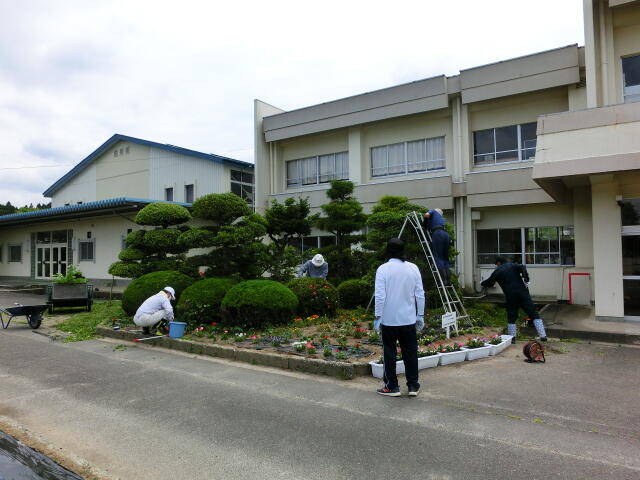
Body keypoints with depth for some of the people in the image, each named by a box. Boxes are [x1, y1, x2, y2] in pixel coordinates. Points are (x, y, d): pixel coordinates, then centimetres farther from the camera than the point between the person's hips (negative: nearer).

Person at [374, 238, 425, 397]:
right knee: (410, 352, 12)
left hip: (389, 319, -3)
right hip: (409, 319, 3)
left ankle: (392, 387, 15)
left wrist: (378, 317, -6)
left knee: (389, 353, 8)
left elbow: (380, 296, -13)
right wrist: (420, 315, 11)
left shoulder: (383, 269, -10)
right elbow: (420, 295, 2)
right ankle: (413, 386, 19)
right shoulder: (413, 268, 0)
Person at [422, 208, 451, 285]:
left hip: (437, 233, -7)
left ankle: (444, 279, -14)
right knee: (445, 258, 11)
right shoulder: (442, 217, 36)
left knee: (438, 258, -7)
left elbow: (426, 215, -2)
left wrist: (424, 224, 14)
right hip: (446, 233, 7)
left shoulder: (434, 211, 18)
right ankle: (448, 280, 6)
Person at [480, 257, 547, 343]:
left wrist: (482, 283, 38)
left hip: (511, 296, -1)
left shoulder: (497, 272, 9)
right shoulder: (512, 265, 12)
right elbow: (522, 268, -7)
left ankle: (512, 338, 14)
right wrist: (526, 279, -10)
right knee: (534, 314, 3)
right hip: (523, 293, 1)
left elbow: (489, 283, 18)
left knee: (511, 317, 11)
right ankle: (542, 335, 0)